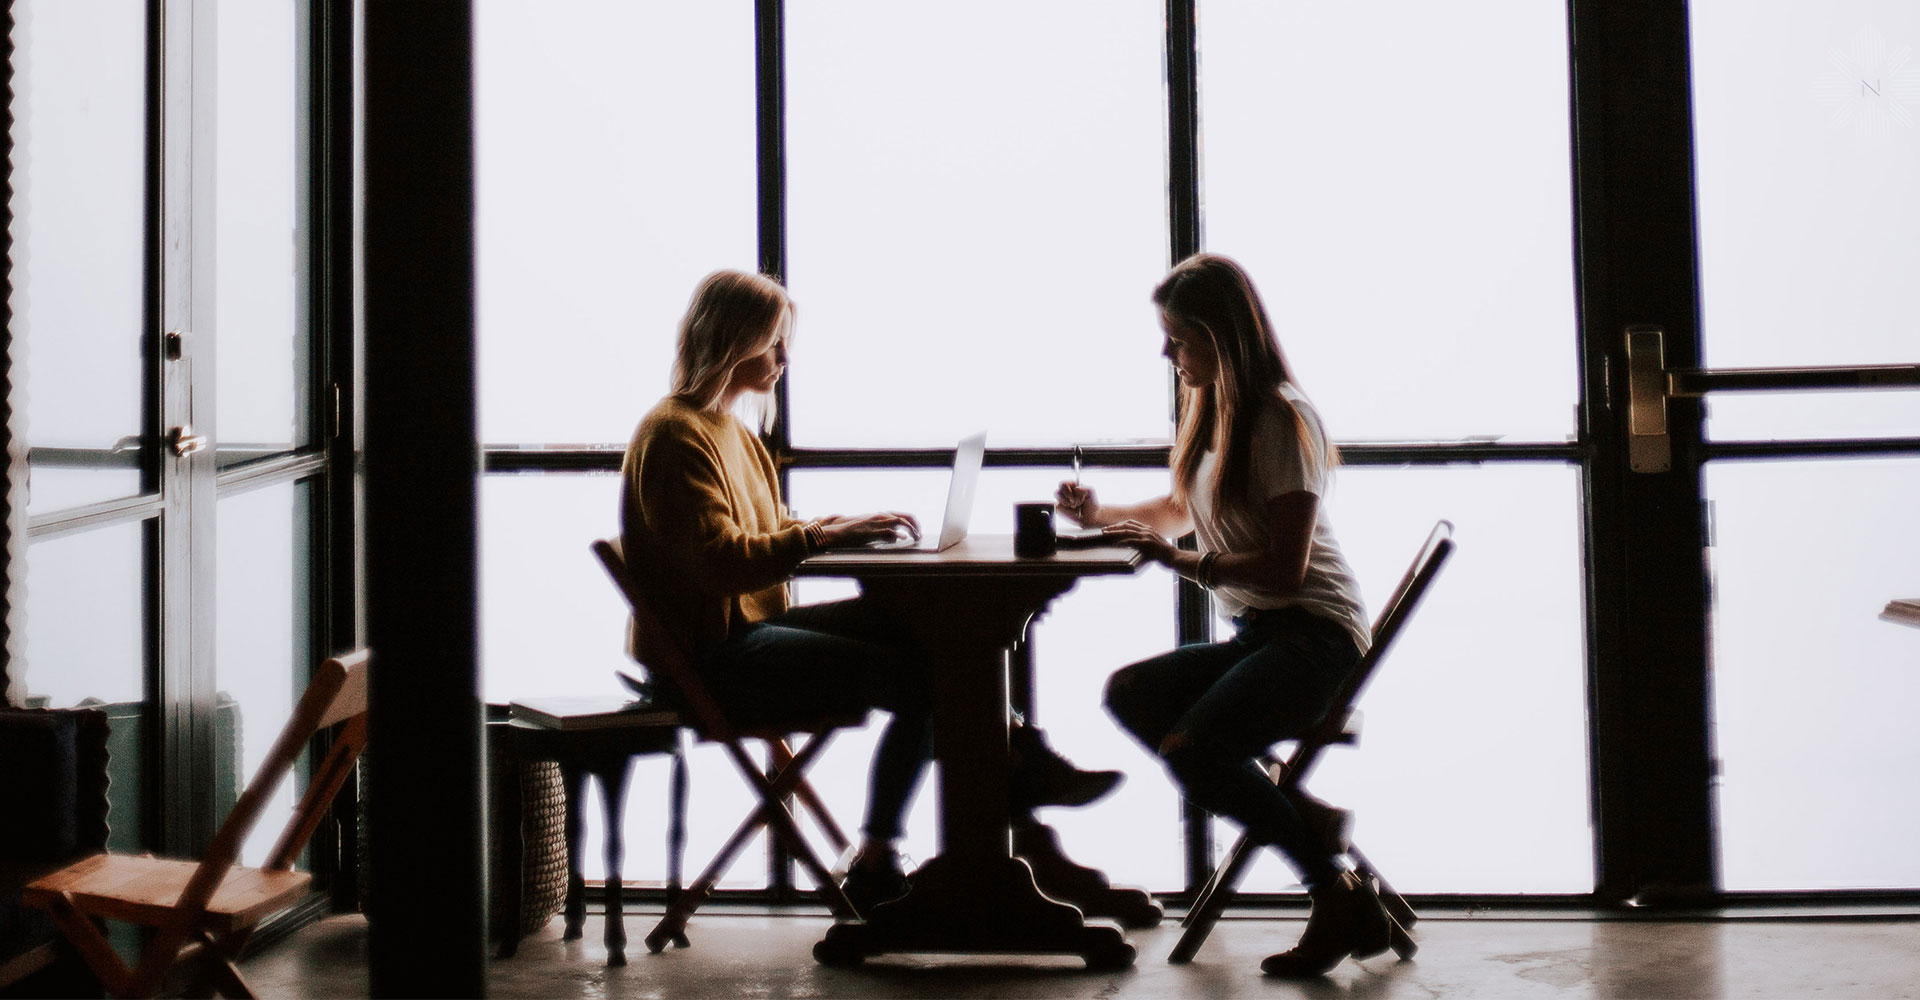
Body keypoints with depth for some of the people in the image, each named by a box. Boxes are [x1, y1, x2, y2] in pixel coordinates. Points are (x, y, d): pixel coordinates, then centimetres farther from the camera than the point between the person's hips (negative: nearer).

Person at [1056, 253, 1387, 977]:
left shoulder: (1281, 419, -13)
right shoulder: (1215, 412, 15)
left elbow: (1285, 566, -20)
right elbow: (1180, 510, 34)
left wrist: (1180, 562, -20)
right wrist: (1102, 516, 20)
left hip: (1313, 636, -10)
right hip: (1256, 634, 10)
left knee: (1188, 749, -27)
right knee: (1129, 693, -8)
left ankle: (1343, 897, -12)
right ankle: (1303, 818, -11)